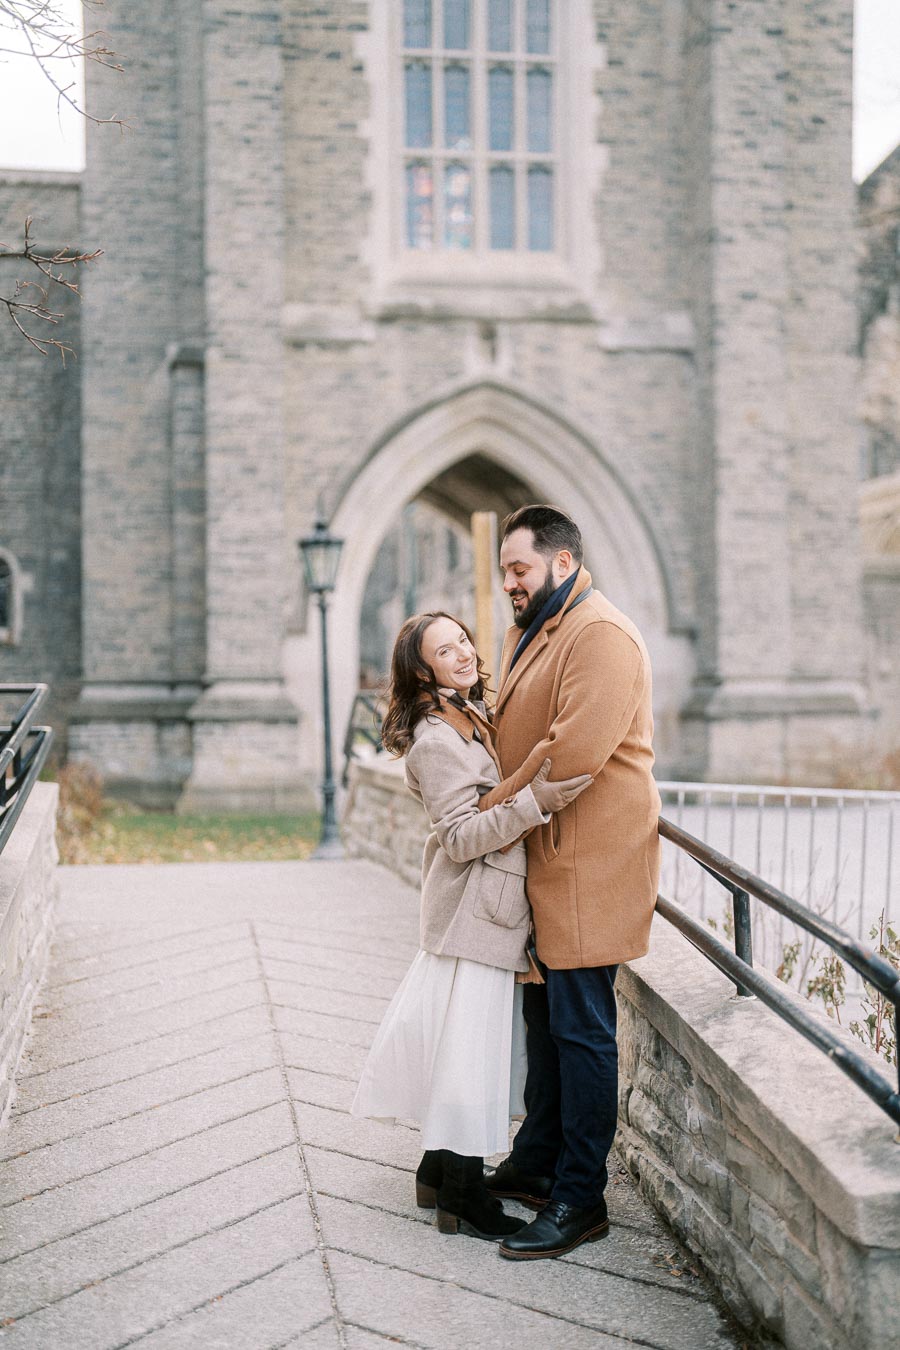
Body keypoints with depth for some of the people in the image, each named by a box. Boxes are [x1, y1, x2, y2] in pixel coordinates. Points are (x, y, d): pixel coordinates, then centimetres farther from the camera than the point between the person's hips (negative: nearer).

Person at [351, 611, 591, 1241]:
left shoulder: (476, 717, 12)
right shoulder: (436, 740, -17)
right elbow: (460, 838, -22)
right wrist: (533, 802, -29)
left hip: (492, 903, 9)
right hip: (474, 910, -9)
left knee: (459, 1044, 15)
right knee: (470, 1048, -4)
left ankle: (438, 1174, 26)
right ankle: (463, 1199, 4)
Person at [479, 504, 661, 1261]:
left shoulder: (601, 634, -16)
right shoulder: (533, 634, 18)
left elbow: (574, 751, -24)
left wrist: (498, 806, -14)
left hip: (589, 861, -10)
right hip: (546, 857, 10)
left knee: (580, 1029, -4)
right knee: (546, 1018, 18)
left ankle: (579, 1201, 4)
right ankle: (537, 1162, 31)